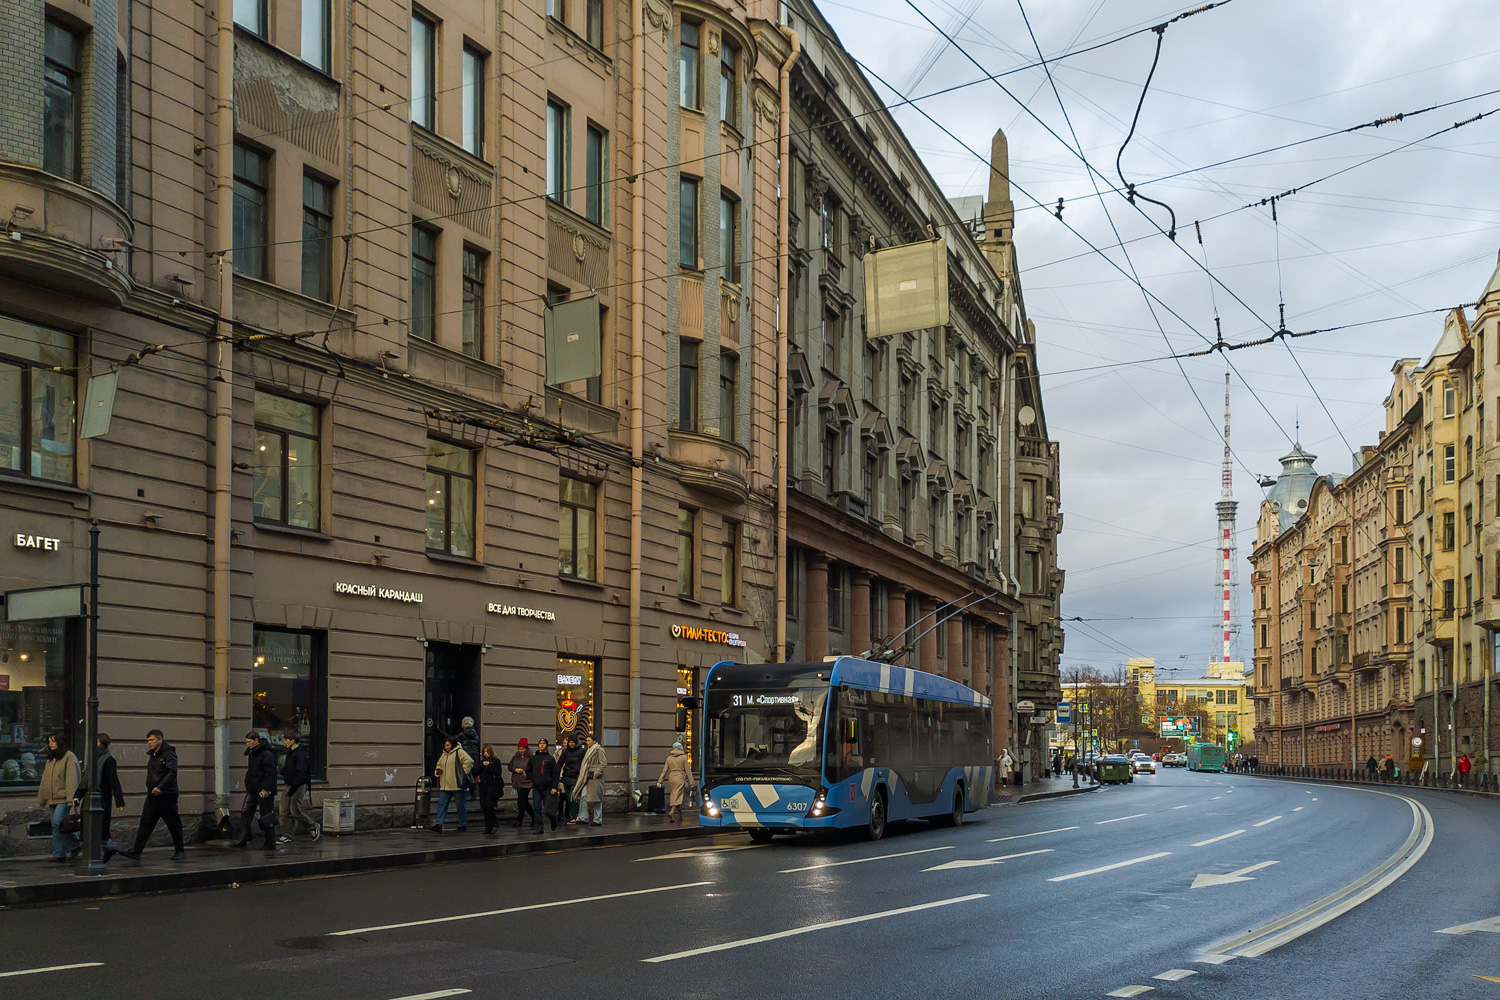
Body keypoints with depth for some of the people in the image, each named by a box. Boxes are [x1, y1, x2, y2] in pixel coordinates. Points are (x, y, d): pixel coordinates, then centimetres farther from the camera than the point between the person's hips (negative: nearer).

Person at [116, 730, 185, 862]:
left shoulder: (169, 754, -10)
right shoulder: (152, 755, 15)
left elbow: (172, 773, -23)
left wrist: (160, 787, -31)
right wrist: (149, 788, 15)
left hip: (167, 795, -8)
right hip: (152, 796, 8)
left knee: (173, 824, 1)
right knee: (145, 823, 2)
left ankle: (180, 852, 10)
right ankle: (136, 852, 0)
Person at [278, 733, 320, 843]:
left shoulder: (300, 754, -18)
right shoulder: (289, 752, 12)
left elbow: (301, 774, -23)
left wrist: (292, 789, -25)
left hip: (299, 786, -9)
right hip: (289, 785, 9)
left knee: (296, 812, -3)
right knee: (285, 812, 6)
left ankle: (314, 827, 16)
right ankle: (287, 836, 12)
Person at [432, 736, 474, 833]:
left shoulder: (459, 752, -7)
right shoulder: (444, 754, 17)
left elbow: (469, 761, -19)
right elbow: (438, 766, 29)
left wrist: (464, 772, -15)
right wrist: (437, 771, 6)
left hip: (458, 785, -7)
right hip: (445, 786, 7)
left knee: (461, 805, 3)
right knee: (442, 804, -1)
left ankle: (463, 825, 13)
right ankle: (439, 825, -3)